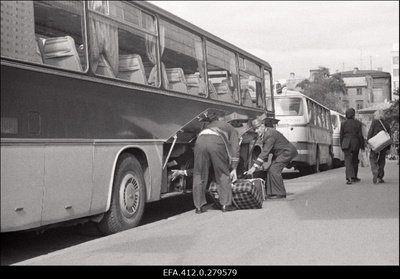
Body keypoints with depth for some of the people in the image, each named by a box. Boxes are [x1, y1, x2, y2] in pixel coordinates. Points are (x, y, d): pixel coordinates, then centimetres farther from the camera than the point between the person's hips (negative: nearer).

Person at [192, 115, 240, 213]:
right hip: (216, 141, -3)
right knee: (223, 174, 12)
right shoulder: (232, 129, 33)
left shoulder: (210, 124, 44)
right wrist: (234, 169, 21)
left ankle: (199, 206, 12)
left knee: (199, 175, 11)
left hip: (200, 140, 3)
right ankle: (225, 205, 11)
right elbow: (235, 148, 21)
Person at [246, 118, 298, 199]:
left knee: (274, 170, -17)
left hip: (287, 152, -9)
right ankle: (271, 193, 9)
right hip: (279, 153, 9)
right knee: (271, 170, 2)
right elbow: (264, 150, 9)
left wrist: (255, 167, -35)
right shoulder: (263, 134, 0)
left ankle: (280, 194, -9)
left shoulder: (270, 134, -29)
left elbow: (265, 152, -33)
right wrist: (258, 165, 1)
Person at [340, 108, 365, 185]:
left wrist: (342, 145, 15)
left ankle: (349, 177, -24)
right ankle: (354, 177, 27)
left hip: (346, 143, 0)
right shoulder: (358, 123, -1)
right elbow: (360, 135, -3)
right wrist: (362, 146, 5)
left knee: (348, 160, -6)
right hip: (355, 143, 0)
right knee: (355, 160, 16)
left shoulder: (343, 123, 2)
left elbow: (341, 136, 5)